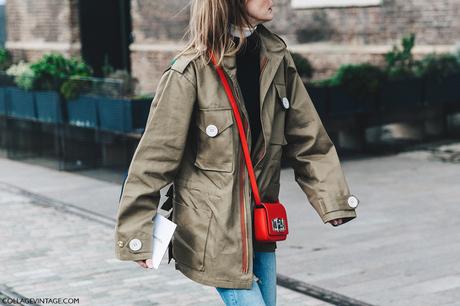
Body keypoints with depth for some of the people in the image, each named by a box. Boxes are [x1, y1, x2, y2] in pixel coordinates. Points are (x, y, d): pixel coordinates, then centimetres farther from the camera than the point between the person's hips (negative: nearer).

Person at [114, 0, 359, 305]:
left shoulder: (277, 59, 2)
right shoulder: (190, 72, -16)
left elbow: (308, 138, 8)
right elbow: (155, 155, -12)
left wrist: (335, 199, 3)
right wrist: (136, 234, -12)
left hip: (260, 229, 6)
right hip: (214, 231, -6)